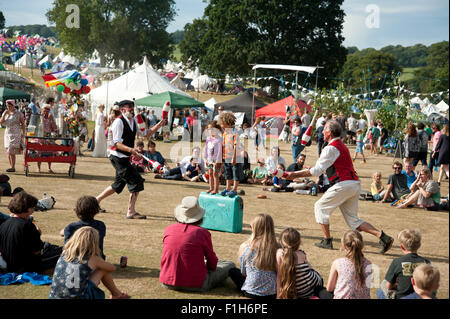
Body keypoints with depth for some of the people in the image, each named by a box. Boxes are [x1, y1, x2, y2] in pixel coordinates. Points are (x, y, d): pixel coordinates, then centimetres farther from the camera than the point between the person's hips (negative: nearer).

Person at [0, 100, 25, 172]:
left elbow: (23, 123, 0)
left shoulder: (18, 114, -5)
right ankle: (11, 166, 13)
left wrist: (23, 133, -4)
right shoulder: (6, 113, 8)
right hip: (7, 133, 6)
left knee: (11, 151, -12)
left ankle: (13, 167, -8)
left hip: (16, 134, -6)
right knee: (8, 151, 5)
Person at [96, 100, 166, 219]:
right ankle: (131, 212, -4)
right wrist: (130, 149, -34)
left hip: (124, 158, 9)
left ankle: (97, 200, 33)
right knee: (136, 182, -11)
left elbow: (146, 133, 14)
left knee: (119, 184, 20)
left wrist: (159, 125, 1)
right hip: (118, 157, -9)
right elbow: (116, 143, -21)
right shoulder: (119, 122, -16)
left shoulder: (133, 121, 10)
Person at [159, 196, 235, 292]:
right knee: (230, 265, 11)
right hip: (195, 286, -5)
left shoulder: (168, 229, 1)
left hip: (167, 284, 6)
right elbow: (212, 264, 1)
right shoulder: (202, 232, -10)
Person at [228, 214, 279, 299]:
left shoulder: (244, 247, -11)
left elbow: (243, 273, 3)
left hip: (251, 293, -3)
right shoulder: (277, 248, -11)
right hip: (273, 293, 3)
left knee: (233, 271, 22)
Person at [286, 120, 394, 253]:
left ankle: (327, 241, 9)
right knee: (352, 220, 10)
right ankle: (382, 236, -3)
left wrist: (295, 175, -5)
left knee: (320, 206, 7)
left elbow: (317, 171, -11)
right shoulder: (341, 145, 23)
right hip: (355, 184, 9)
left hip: (344, 184, -9)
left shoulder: (331, 148, -8)